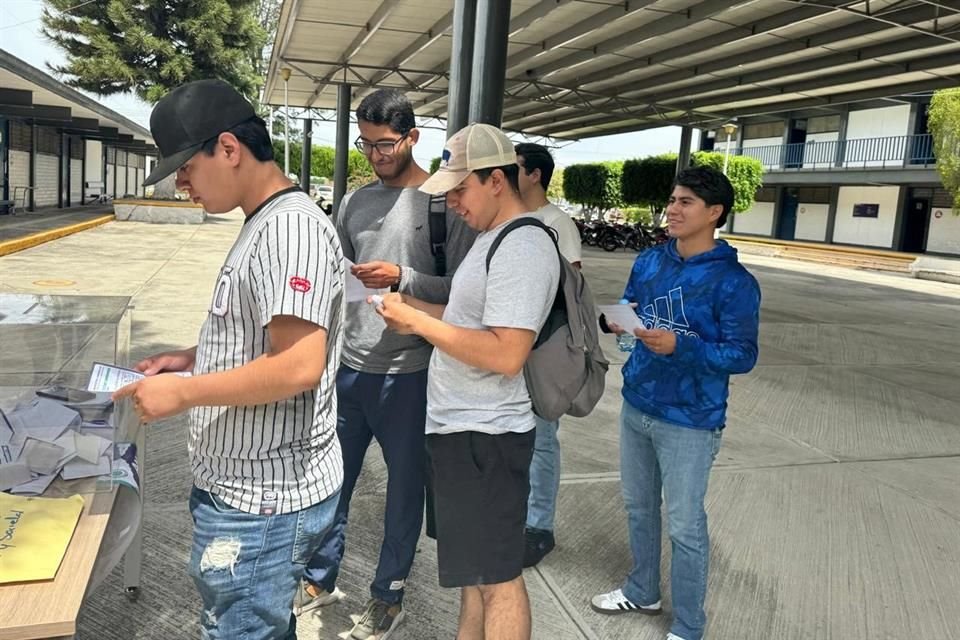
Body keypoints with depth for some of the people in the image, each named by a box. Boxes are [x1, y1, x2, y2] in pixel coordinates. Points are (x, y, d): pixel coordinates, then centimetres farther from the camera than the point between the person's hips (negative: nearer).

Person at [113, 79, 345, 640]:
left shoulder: (290, 227, -21)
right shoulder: (265, 224, 12)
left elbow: (299, 364, -29)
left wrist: (182, 393, -21)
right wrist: (194, 359, 9)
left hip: (265, 499, -10)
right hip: (249, 485, 10)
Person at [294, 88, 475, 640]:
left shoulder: (446, 203, -8)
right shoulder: (356, 202, 8)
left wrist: (402, 278, -22)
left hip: (409, 373, -5)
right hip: (350, 365, 5)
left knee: (405, 485, 11)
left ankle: (389, 596, 30)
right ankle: (321, 579, 38)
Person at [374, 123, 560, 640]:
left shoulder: (524, 248, -19)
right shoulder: (492, 238, 14)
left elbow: (505, 354, -28)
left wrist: (417, 322, -20)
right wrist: (414, 308, 5)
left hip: (484, 436, -10)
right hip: (460, 428, 10)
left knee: (498, 578, 4)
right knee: (474, 569, 22)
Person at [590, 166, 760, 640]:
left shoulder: (733, 281, -15)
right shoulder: (648, 262, 3)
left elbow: (743, 354, -17)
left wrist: (679, 346, -30)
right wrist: (615, 322, -12)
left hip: (689, 422, -6)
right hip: (636, 407, 6)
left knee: (685, 526, 5)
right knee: (638, 507, 20)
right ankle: (642, 592, 43)